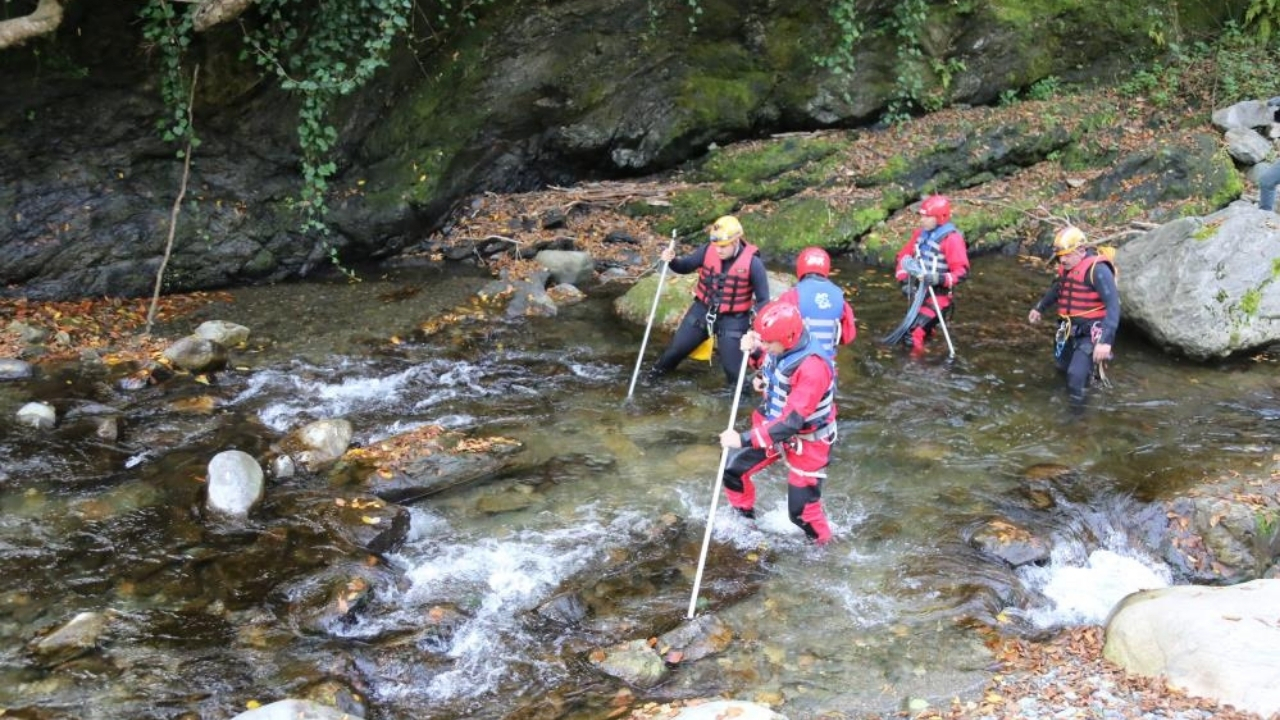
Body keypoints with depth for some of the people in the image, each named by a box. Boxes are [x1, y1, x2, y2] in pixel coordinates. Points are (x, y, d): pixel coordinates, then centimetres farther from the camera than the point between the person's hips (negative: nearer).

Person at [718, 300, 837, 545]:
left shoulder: (813, 368, -36)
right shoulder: (778, 346, -13)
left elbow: (791, 422, -36)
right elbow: (762, 353, 14)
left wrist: (744, 439, -35)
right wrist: (752, 347, -12)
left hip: (805, 442, -7)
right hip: (773, 425, 8)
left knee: (801, 510, -3)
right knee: (733, 469, 10)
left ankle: (823, 545, 27)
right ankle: (744, 517, 38)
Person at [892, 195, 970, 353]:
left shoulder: (952, 239, -17)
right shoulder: (920, 233, 4)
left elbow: (962, 272, -22)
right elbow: (903, 256, 14)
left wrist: (939, 279, -34)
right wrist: (904, 279, 1)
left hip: (939, 296, -8)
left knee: (911, 336, -18)